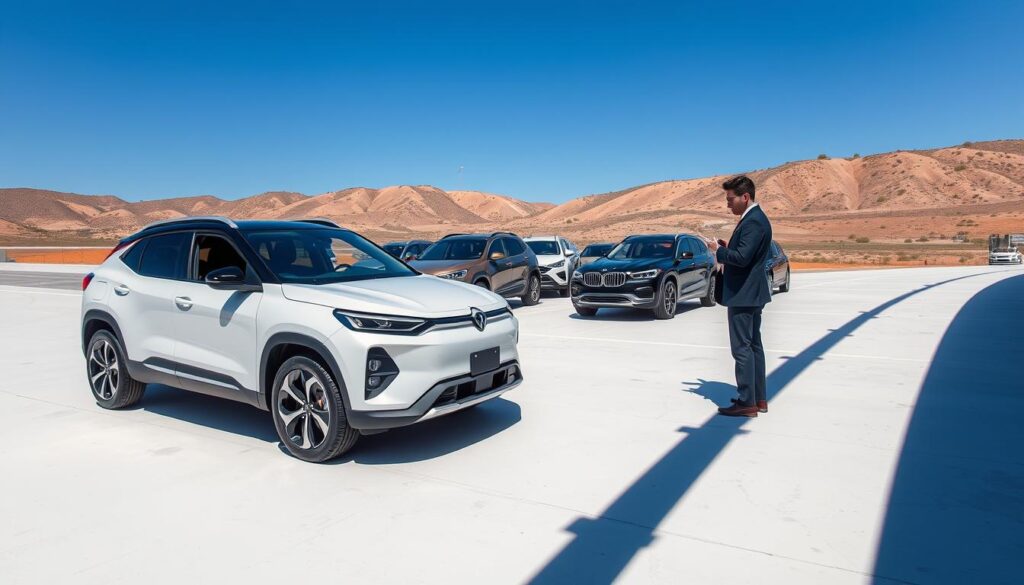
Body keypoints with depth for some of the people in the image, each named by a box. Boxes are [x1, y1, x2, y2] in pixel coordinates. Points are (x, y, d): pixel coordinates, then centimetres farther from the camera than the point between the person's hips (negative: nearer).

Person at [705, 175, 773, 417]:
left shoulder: (753, 221, -18)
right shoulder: (754, 218, 14)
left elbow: (742, 257, -26)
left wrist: (719, 250, -10)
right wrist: (726, 248, 7)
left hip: (743, 294, -11)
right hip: (750, 293, 11)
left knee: (742, 348, -5)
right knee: (753, 346, 15)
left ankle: (747, 402, 1)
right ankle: (759, 398, 23)